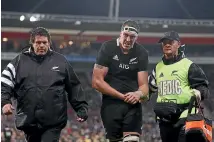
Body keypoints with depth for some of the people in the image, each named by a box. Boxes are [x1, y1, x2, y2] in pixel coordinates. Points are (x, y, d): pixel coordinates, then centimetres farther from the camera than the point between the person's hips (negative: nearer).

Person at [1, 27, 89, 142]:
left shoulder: (60, 61, 8)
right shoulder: (20, 61, 8)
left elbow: (74, 87, 12)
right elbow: (5, 83, 7)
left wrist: (81, 108, 6)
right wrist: (5, 101, -9)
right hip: (29, 121, 2)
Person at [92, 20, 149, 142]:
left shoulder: (141, 53, 3)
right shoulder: (108, 48, -5)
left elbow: (144, 86, 2)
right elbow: (97, 82, -9)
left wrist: (139, 94, -23)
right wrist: (122, 96, -13)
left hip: (133, 105, 1)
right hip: (111, 104, -1)